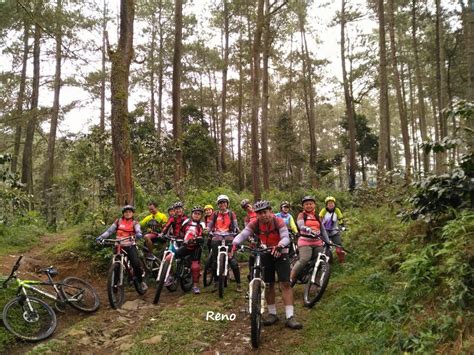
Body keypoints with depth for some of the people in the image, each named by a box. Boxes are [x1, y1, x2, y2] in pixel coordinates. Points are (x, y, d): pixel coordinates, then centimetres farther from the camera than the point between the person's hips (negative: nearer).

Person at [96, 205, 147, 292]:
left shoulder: (134, 223, 4)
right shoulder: (118, 221, 9)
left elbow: (138, 231, -15)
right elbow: (109, 231, 3)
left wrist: (139, 234, -39)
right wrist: (100, 237, -13)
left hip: (130, 246, -2)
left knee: (136, 264, -17)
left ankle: (141, 281, 3)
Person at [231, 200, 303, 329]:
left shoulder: (278, 222, -20)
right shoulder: (254, 224, -14)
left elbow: (286, 238, -31)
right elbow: (242, 234, -25)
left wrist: (279, 246, -53)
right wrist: (235, 243, -47)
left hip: (280, 253, -2)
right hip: (265, 254, 3)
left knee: (285, 283, -11)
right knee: (268, 285, 6)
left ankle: (290, 317, -10)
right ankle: (272, 313, 21)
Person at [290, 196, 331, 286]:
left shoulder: (317, 217, 19)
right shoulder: (301, 215, 4)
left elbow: (323, 230, 18)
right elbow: (301, 226, -15)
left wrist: (327, 241, 8)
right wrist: (310, 230, -34)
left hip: (317, 242, 5)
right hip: (305, 242, -5)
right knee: (304, 260, -25)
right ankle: (291, 278, -11)